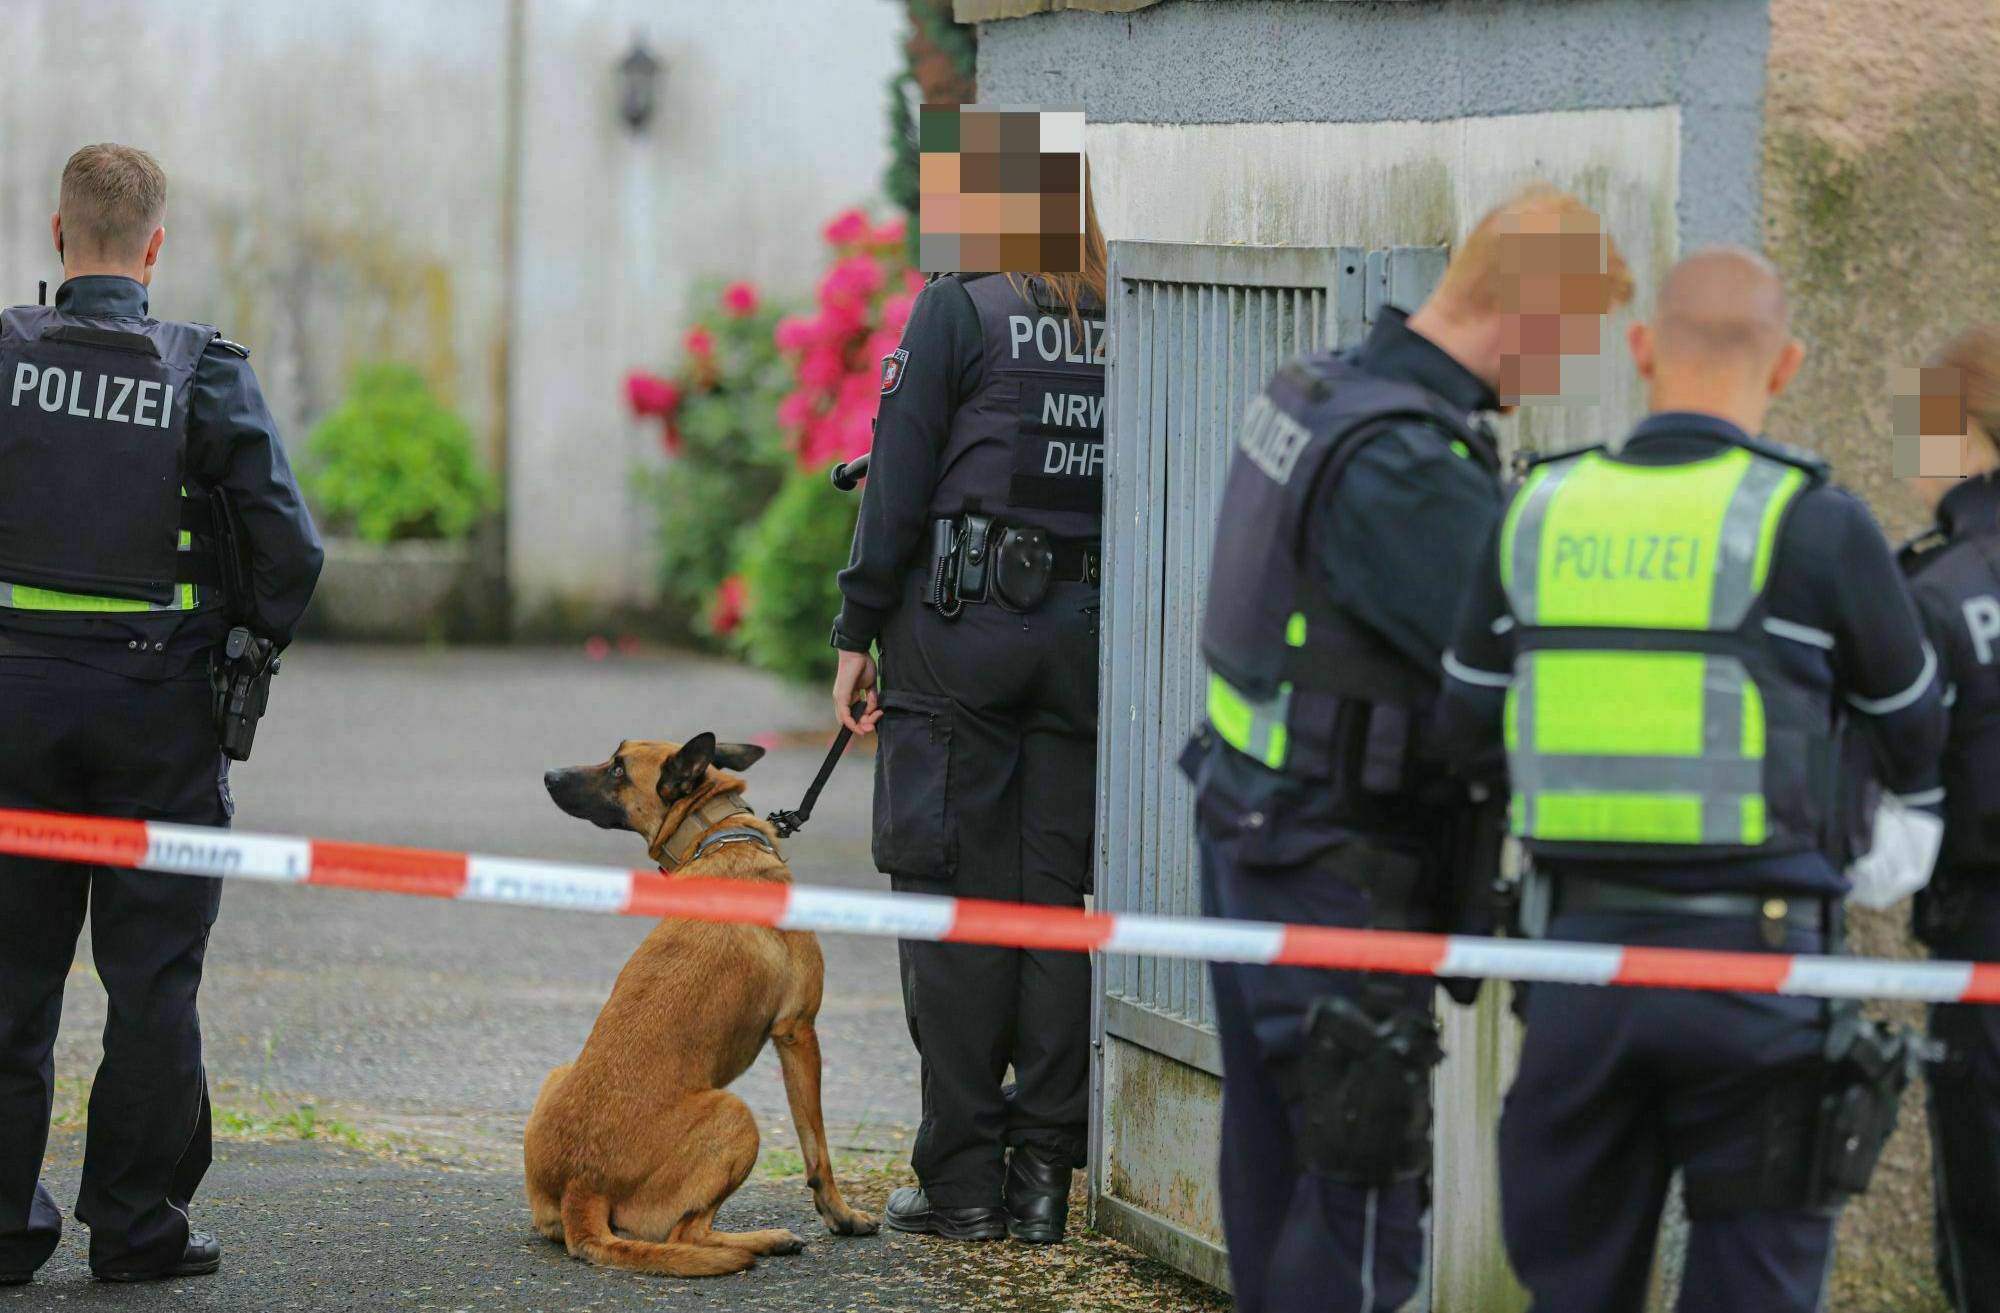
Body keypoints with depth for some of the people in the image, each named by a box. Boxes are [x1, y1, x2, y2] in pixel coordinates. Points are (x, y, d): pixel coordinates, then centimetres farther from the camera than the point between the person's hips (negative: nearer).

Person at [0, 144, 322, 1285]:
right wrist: (252, 647, 5)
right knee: (151, 975, 6)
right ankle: (137, 1223, 7)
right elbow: (291, 546, -10)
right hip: (160, 703, -1)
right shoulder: (205, 373, -6)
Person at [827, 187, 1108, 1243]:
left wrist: (856, 635, -3)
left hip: (959, 629, -4)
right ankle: (1043, 1174, 8)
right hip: (1086, 634, 4)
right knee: (1055, 897, 8)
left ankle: (961, 1178, 1)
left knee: (954, 899, 1)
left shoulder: (957, 312, -6)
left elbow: (900, 484, -8)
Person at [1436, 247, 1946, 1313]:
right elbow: (1913, 740, 6)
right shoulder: (1814, 525, -7)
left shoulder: (1536, 515, 3)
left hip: (1583, 947, 4)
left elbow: (1464, 731, 11)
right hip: (1752, 959, -3)